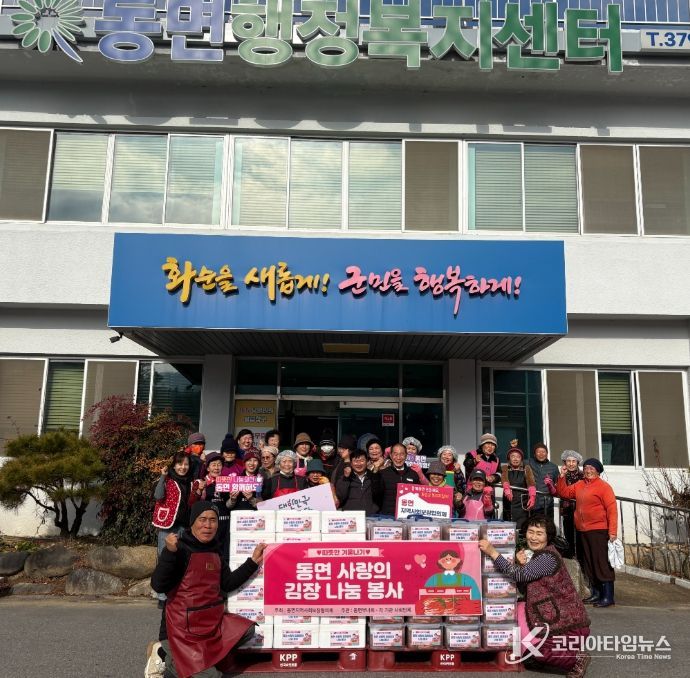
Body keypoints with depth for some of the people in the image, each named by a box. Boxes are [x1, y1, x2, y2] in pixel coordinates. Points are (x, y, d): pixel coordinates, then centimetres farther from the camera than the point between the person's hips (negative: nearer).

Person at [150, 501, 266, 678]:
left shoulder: (213, 551, 11)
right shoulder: (181, 549, -15)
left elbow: (228, 584, 14)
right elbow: (158, 586, -24)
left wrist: (253, 562, 9)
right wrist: (169, 552, -36)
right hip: (185, 626, -8)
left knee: (247, 630, 4)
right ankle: (166, 659, 11)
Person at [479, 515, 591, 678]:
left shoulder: (548, 557, -20)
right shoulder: (535, 555, 10)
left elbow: (519, 575, -29)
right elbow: (523, 584, 6)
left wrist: (492, 552, -28)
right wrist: (521, 564, -13)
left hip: (570, 623, -9)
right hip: (555, 616, 9)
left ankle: (576, 658, 1)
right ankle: (539, 659, 13)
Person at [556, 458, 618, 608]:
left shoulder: (603, 486, -8)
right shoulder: (579, 485, 12)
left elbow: (612, 509, -13)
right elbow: (564, 493, 18)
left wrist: (612, 531, -18)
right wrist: (562, 477, 5)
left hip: (598, 531, -7)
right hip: (582, 531, 7)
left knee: (602, 563, -4)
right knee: (588, 564, 13)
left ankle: (608, 596, 2)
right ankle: (596, 593, 25)